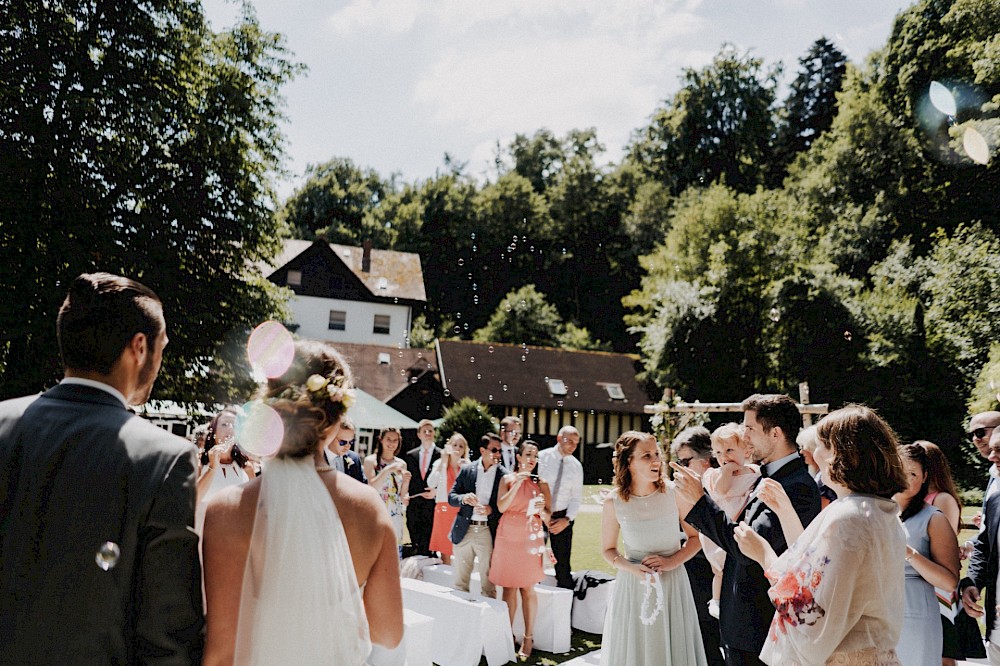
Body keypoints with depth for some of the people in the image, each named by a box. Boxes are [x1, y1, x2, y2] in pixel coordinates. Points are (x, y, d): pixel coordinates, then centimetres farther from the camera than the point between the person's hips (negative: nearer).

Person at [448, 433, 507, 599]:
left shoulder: (504, 475, -2)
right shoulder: (466, 470, 4)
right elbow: (451, 497, 4)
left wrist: (492, 510, -17)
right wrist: (464, 498, -16)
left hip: (488, 533, -2)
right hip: (464, 531, 2)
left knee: (488, 582, 4)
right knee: (460, 581, 12)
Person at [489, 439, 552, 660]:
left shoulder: (541, 483, 4)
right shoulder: (507, 479, 4)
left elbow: (548, 517, 4)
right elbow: (501, 506, -10)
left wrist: (541, 509, -18)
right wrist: (518, 483, -16)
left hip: (530, 539, -1)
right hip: (507, 537, 1)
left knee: (528, 589, 0)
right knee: (509, 587, 6)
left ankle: (528, 638, 6)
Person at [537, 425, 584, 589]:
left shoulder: (576, 466, 2)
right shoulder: (542, 458, -7)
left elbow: (577, 497, 6)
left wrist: (567, 519, -8)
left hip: (562, 517, 2)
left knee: (563, 562, 2)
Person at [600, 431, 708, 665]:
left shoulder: (674, 492, -11)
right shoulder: (614, 502, -10)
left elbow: (697, 537, 0)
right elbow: (608, 549, 3)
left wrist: (671, 561, -15)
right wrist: (632, 568, -15)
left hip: (673, 583, 0)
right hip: (632, 586, 0)